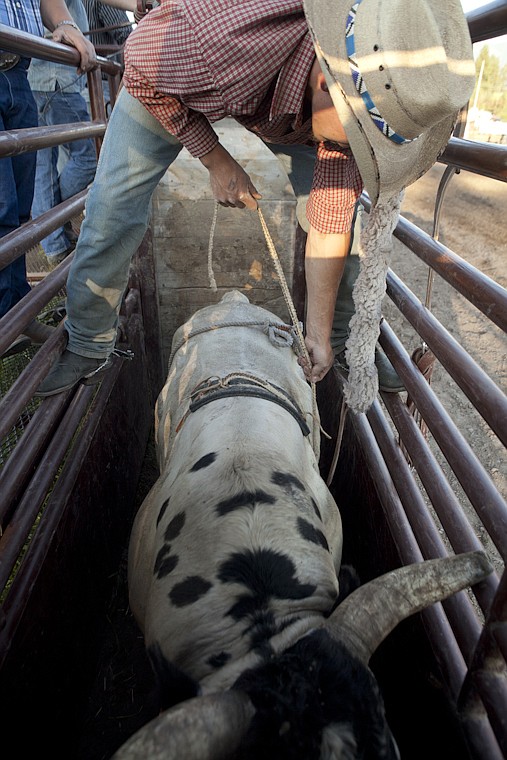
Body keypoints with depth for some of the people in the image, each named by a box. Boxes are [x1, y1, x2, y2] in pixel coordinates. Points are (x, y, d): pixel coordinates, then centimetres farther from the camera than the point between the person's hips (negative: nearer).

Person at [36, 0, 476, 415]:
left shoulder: (363, 98, -31)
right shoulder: (226, 37, -46)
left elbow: (330, 222, -25)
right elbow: (140, 73, -23)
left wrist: (319, 331, -22)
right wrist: (216, 161, -24)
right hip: (165, 83, -2)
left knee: (343, 203, -9)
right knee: (113, 211, -9)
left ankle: (358, 348, 9)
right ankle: (89, 348, 12)